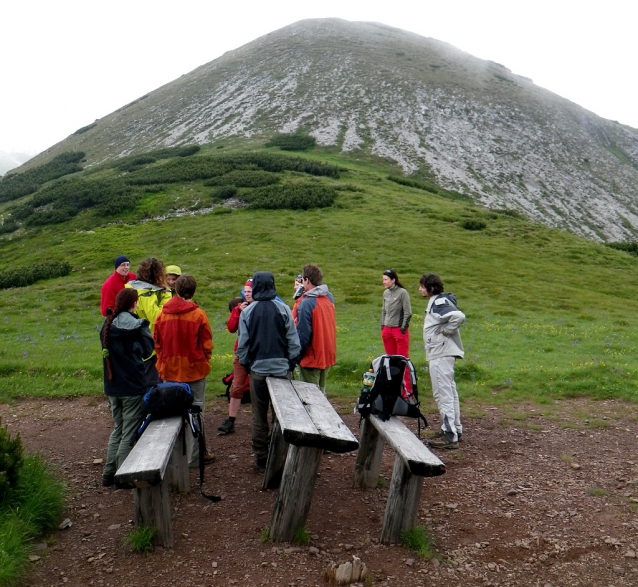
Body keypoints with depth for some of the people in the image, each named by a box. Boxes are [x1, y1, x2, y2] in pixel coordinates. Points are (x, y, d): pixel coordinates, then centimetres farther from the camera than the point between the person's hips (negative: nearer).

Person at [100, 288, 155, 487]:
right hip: (133, 386, -6)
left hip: (112, 386, 6)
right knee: (130, 433, 4)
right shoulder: (136, 325, -13)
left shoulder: (108, 324, 4)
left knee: (117, 429, 19)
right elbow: (147, 350, -6)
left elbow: (106, 350, 13)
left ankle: (109, 474, 23)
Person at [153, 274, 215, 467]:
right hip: (194, 370, -3)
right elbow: (207, 345, -7)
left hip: (169, 371, 3)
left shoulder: (163, 313, -3)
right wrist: (203, 363, 10)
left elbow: (157, 343, 4)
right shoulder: (199, 315, -11)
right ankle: (194, 456, 12)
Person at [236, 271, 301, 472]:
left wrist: (246, 365, 13)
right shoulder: (284, 309, -4)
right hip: (282, 369, 0)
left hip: (257, 369, 0)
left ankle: (261, 459, 17)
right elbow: (293, 342, -3)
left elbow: (242, 345, -1)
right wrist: (290, 362, 9)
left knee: (259, 417, 10)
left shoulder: (247, 312, -3)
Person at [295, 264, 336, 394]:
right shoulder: (330, 297, 2)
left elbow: (303, 334, -21)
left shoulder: (306, 303, -20)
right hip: (328, 355, 7)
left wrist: (296, 357, -8)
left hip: (312, 358, -7)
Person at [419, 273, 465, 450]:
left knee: (443, 394, -9)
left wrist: (446, 332, -20)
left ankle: (450, 437, -6)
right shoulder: (435, 302, 15)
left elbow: (459, 316, -30)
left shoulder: (440, 303, -16)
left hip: (441, 355, -11)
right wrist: (445, 331, 7)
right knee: (449, 392, 18)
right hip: (440, 354, 11)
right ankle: (455, 428, 30)